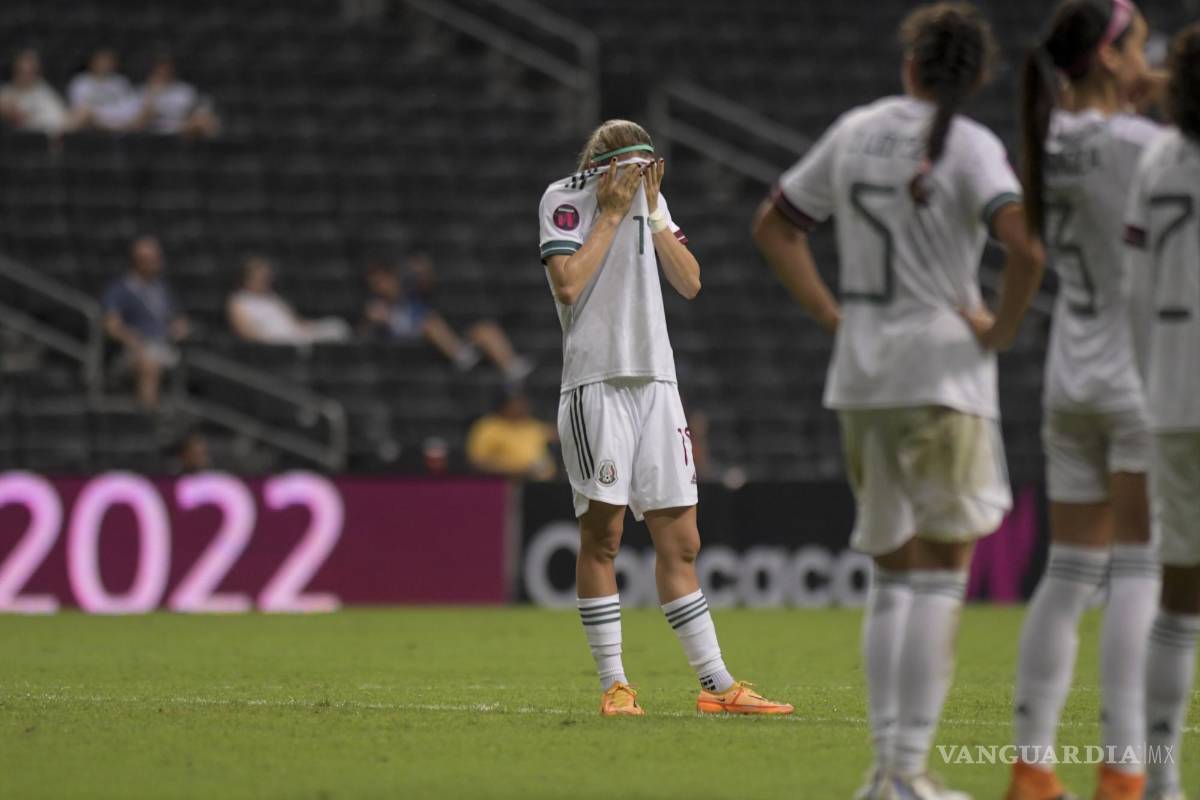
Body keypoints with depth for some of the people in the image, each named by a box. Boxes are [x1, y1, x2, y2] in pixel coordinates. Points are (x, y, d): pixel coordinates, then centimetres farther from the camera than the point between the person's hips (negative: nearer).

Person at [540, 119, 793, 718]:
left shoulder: (647, 197, 15)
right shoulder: (564, 199, -2)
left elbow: (690, 282, 8)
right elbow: (568, 285, -15)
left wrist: (654, 213, 0)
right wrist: (611, 214, -10)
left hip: (656, 381, 6)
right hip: (596, 382, -5)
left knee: (680, 543, 5)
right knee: (602, 534, -6)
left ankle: (715, 685, 6)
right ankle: (614, 685, -1)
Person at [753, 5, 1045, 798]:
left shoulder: (855, 132, 9)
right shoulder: (969, 146, -9)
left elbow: (774, 227, 17)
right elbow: (1026, 242, -25)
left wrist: (833, 315, 13)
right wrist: (1004, 326, -10)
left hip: (860, 376, 5)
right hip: (944, 373, -5)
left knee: (892, 577, 15)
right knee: (941, 576, 0)